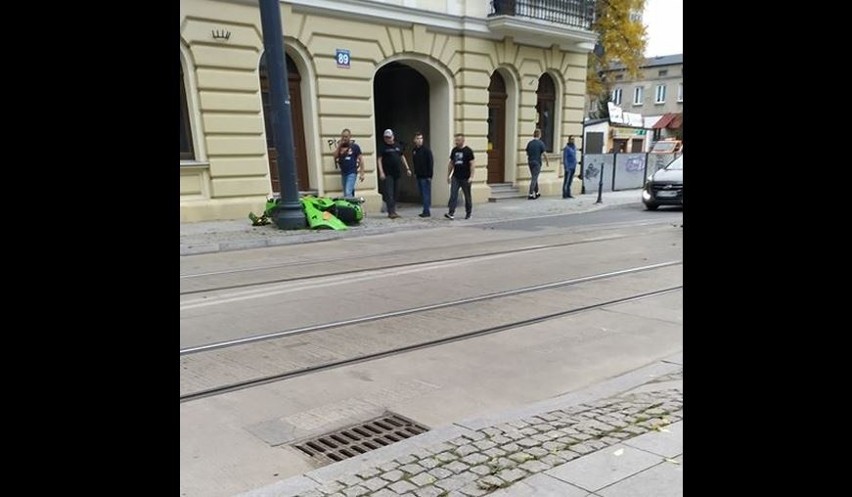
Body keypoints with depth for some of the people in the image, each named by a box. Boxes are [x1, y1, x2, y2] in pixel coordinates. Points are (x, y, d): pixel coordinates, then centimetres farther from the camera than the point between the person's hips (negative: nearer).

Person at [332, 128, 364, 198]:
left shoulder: (355, 146, -2)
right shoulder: (340, 146, 10)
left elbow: (361, 159, -2)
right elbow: (335, 156, -2)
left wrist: (362, 173, -7)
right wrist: (339, 146, -8)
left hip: (352, 173, -6)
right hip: (343, 173, 6)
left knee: (348, 193, -18)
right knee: (345, 194, 10)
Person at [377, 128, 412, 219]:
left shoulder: (398, 146, 13)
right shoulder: (383, 147, -1)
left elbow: (402, 157, 21)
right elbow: (379, 160, -5)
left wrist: (407, 168, 15)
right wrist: (381, 172, -15)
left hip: (397, 173, 5)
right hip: (388, 174, -5)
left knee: (396, 193, 8)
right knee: (389, 193, -10)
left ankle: (393, 211, 16)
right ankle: (391, 212, -11)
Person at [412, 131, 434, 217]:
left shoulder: (426, 150, -9)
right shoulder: (414, 151, 11)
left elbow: (430, 163, -12)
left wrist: (430, 175, -16)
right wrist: (415, 172, 12)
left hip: (425, 176, -7)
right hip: (419, 176, 7)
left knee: (426, 194, -6)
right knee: (422, 194, 10)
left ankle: (426, 211, -3)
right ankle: (426, 211, 17)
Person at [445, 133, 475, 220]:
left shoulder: (468, 151, -6)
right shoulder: (454, 150, 9)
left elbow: (472, 164, -9)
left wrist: (471, 176, -16)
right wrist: (448, 175, 14)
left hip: (465, 178, -4)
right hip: (455, 177, 4)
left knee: (467, 196, 8)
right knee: (453, 195, -8)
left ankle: (468, 213, 22)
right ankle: (451, 213, -12)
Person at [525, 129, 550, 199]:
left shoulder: (530, 143, 5)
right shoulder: (540, 143, -10)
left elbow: (527, 153, 12)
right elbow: (544, 154, -11)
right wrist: (547, 162, 1)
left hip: (530, 162, 6)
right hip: (537, 162, -6)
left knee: (534, 178, 17)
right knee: (534, 179, -5)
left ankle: (537, 193, 26)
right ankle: (531, 194, -8)